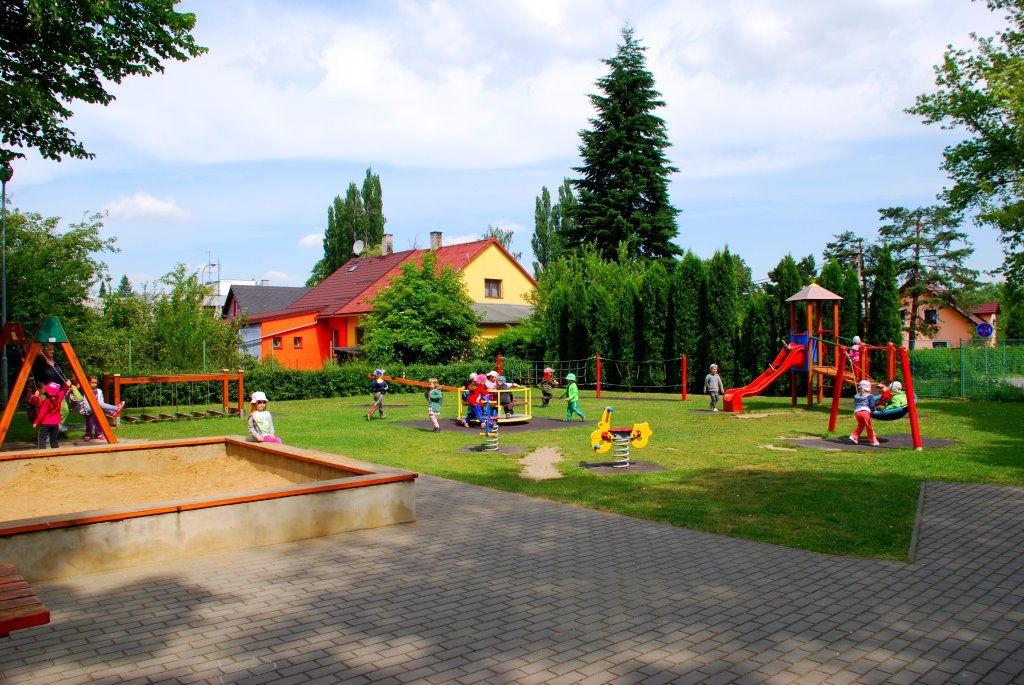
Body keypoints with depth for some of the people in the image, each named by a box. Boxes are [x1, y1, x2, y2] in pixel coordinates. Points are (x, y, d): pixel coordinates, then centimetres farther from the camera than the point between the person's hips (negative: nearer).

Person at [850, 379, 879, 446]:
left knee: (860, 425, 23)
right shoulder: (870, 396, 9)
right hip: (865, 411, -5)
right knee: (869, 427, 1)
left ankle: (854, 436, 11)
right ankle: (873, 441, 5)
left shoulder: (856, 396, 22)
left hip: (856, 412, 5)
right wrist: (873, 410, 19)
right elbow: (872, 405, 2)